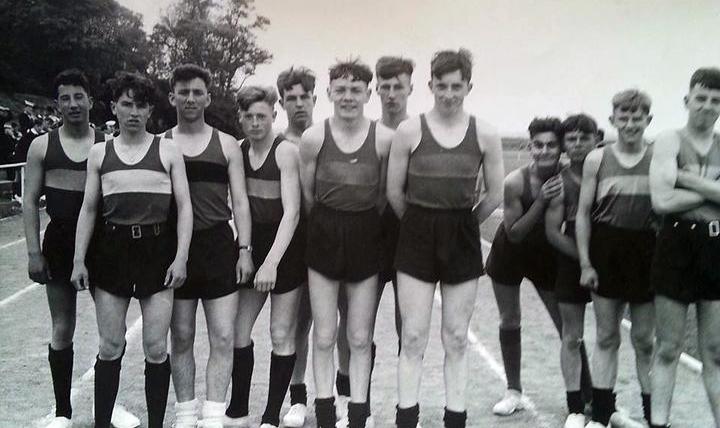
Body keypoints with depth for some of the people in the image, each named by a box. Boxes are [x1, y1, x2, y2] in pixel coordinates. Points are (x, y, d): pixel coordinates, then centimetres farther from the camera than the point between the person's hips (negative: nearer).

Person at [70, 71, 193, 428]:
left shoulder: (167, 151, 3)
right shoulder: (99, 153, 9)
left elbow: (184, 206, 0)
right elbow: (88, 209, 10)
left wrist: (181, 257, -9)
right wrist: (79, 260, 3)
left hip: (156, 249, -1)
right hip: (112, 249, 2)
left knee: (156, 347, 1)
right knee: (110, 346, 6)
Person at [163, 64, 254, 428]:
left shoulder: (226, 145, 7)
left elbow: (239, 201, 5)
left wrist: (244, 250, -3)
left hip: (218, 246, 0)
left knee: (222, 337, -2)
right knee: (181, 337, 8)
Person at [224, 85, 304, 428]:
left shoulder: (286, 151, -14)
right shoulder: (237, 150, 2)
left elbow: (292, 212, -20)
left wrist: (271, 262, -27)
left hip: (285, 246, -5)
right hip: (251, 244, 5)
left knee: (281, 335, 3)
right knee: (239, 331, 6)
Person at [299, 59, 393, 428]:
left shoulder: (384, 138, -8)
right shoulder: (313, 137, -6)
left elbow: (385, 195, 3)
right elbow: (306, 194, 5)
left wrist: (364, 225, 6)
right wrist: (327, 225, 10)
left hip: (366, 236, 0)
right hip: (324, 235, 0)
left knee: (360, 338, 7)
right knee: (323, 336, 6)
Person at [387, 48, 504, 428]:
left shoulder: (485, 134, -1)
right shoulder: (409, 130, -4)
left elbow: (495, 195, 6)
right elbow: (394, 190, 2)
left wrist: (463, 224, 11)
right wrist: (420, 225, 10)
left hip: (463, 240, 1)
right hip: (416, 237, -1)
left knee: (457, 338, 8)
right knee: (413, 336, 0)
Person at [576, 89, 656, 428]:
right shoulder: (597, 159, 2)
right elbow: (583, 213, 3)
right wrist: (585, 264, -2)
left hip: (646, 253, -1)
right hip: (607, 252, 1)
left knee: (644, 339, 7)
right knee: (606, 337, 8)